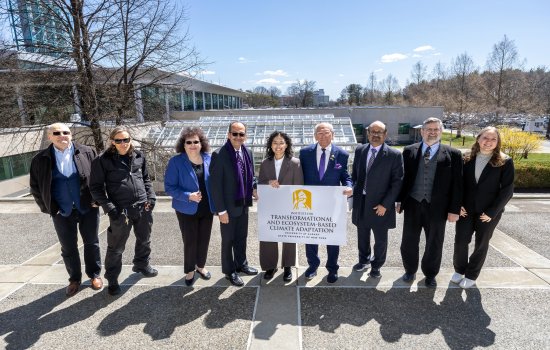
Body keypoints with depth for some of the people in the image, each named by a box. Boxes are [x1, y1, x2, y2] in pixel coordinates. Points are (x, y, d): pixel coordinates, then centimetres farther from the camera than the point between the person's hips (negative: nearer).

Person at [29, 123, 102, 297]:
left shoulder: (87, 152, -4)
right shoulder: (40, 159, -1)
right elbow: (35, 187, 5)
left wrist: (97, 199, -7)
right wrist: (48, 208, -1)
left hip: (88, 208, -1)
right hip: (62, 212, 1)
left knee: (91, 243, 13)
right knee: (68, 248, 13)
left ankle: (94, 274, 31)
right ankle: (74, 279, 32)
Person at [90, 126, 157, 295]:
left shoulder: (138, 156, 5)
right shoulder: (103, 160, -7)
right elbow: (96, 187, -5)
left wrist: (151, 197, 1)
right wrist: (108, 207, -14)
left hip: (143, 207, 4)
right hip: (120, 211, -4)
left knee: (144, 240, 21)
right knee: (116, 247, 9)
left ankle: (142, 264, 46)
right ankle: (112, 279, 29)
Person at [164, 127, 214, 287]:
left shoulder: (208, 159, -2)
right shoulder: (176, 161, -13)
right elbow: (169, 187, -13)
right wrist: (188, 196, -25)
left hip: (207, 208, 3)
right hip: (187, 210, -3)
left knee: (204, 239, 15)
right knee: (190, 241, 8)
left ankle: (200, 265, 40)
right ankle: (189, 270, 32)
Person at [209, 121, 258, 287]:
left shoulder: (247, 152, 1)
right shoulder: (219, 155, -19)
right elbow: (215, 185, -18)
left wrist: (253, 189, -3)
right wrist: (221, 210, -18)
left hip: (243, 205, 6)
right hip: (228, 207, -6)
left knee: (242, 237, 21)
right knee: (228, 240, 12)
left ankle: (241, 264, 42)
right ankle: (229, 271, 31)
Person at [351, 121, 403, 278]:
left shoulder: (394, 155, -9)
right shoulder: (359, 150, 3)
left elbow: (397, 182, -10)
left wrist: (385, 204, -14)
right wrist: (354, 194, 2)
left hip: (380, 205, -3)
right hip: (360, 202, 3)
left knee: (380, 239, 14)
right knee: (362, 235, 20)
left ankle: (376, 265, 36)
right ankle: (364, 260, 43)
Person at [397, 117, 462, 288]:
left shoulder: (453, 154, -1)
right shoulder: (409, 151, 2)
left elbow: (457, 184, -2)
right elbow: (403, 177, 5)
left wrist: (454, 209, -5)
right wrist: (399, 200, 2)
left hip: (437, 207, -1)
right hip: (412, 204, 1)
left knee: (434, 243, 14)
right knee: (409, 241, 12)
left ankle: (430, 274, 35)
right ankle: (410, 270, 35)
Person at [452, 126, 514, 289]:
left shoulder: (505, 162, -7)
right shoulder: (467, 159, 1)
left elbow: (507, 190, -8)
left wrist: (491, 212, -13)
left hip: (489, 212, -2)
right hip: (466, 209, 2)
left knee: (481, 244, 11)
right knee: (460, 240, 4)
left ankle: (471, 275, 27)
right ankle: (459, 270, 27)